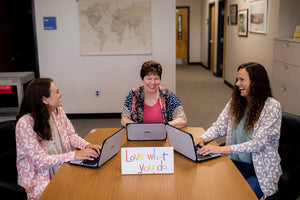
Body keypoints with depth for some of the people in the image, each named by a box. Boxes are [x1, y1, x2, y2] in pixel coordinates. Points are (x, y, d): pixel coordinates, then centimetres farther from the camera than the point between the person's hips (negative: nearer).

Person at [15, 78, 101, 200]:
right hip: (39, 178, -6)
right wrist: (74, 155, -28)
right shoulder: (25, 123, -20)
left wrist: (86, 145, -11)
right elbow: (40, 159, -21)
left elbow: (71, 135, 10)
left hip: (63, 169, 7)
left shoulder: (58, 112, 2)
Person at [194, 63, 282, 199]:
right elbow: (218, 127, 8)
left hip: (261, 169, -4)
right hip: (236, 163, 4)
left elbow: (258, 143, -20)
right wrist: (202, 139, -14)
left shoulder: (272, 106, -12)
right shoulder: (235, 101, 4)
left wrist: (223, 149, -28)